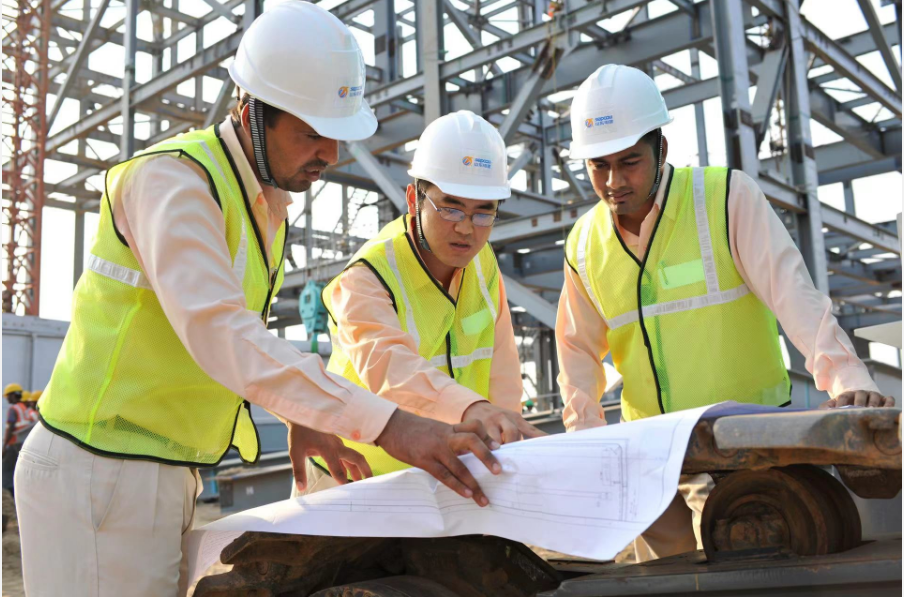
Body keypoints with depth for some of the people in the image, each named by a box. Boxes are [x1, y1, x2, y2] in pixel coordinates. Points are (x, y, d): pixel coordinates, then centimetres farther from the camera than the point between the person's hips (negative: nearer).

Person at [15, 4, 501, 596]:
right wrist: (386, 424, -39)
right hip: (97, 473, -8)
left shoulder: (268, 199, 10)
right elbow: (219, 332, -33)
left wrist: (300, 421, 8)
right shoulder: (172, 178, -19)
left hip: (166, 474, 8)